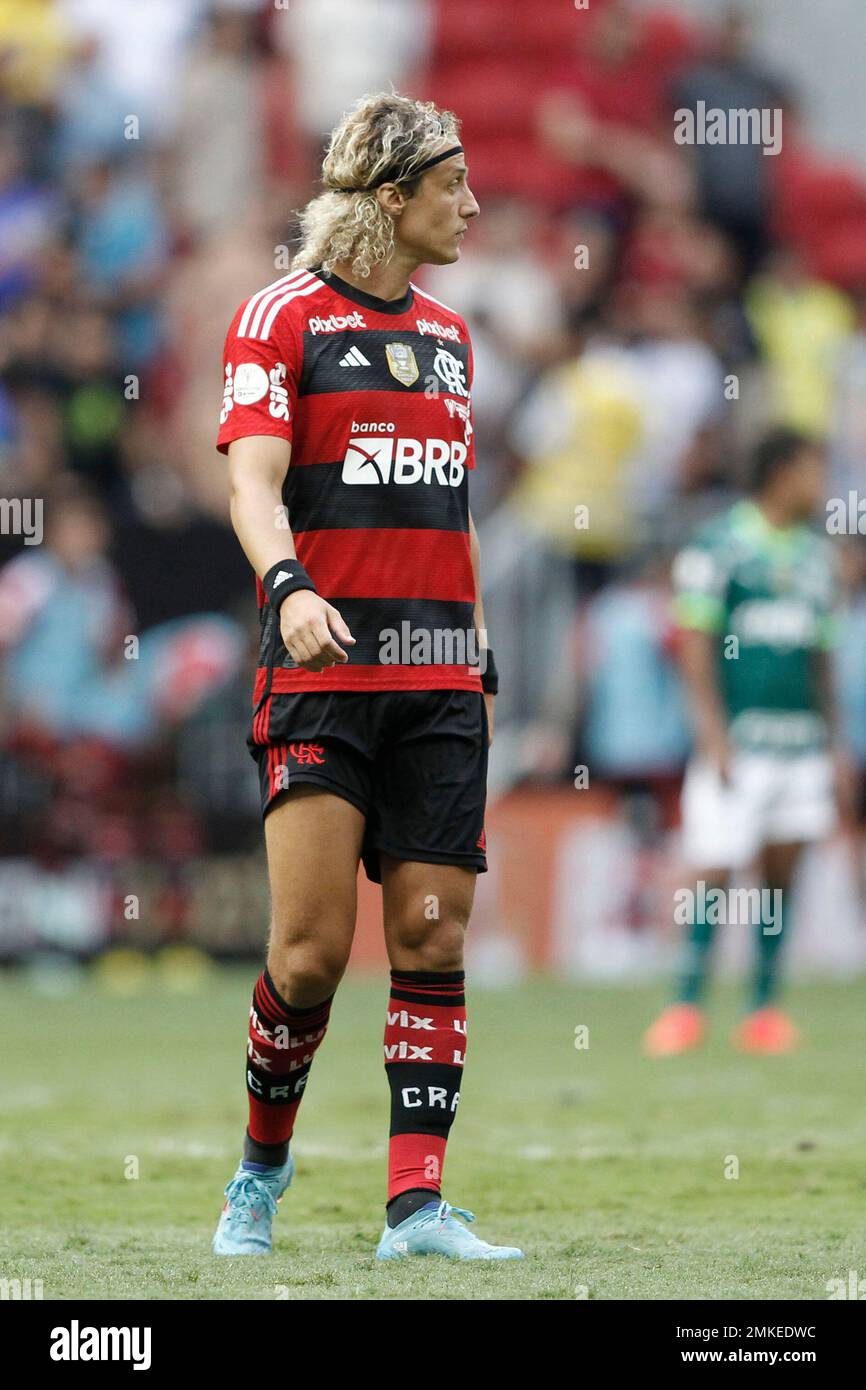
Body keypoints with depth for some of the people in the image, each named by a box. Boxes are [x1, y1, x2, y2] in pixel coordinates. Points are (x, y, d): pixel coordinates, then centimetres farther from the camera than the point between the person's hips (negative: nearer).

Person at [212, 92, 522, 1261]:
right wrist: (289, 587, -30)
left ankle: (417, 1204, -2)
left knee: (434, 936, -2)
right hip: (322, 670, -6)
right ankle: (262, 1163, 14)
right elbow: (253, 481, -13)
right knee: (313, 949, -10)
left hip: (439, 680, 6)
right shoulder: (282, 317, -2)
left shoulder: (448, 334, 17)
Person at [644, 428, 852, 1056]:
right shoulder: (717, 545, -4)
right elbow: (696, 644, -7)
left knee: (780, 873, 5)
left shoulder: (816, 554, 15)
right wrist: (714, 733, -14)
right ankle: (687, 1006, 0)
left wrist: (836, 748, 16)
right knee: (715, 873, -8)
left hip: (802, 740, 6)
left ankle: (764, 1010, 10)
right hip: (738, 739, -6)